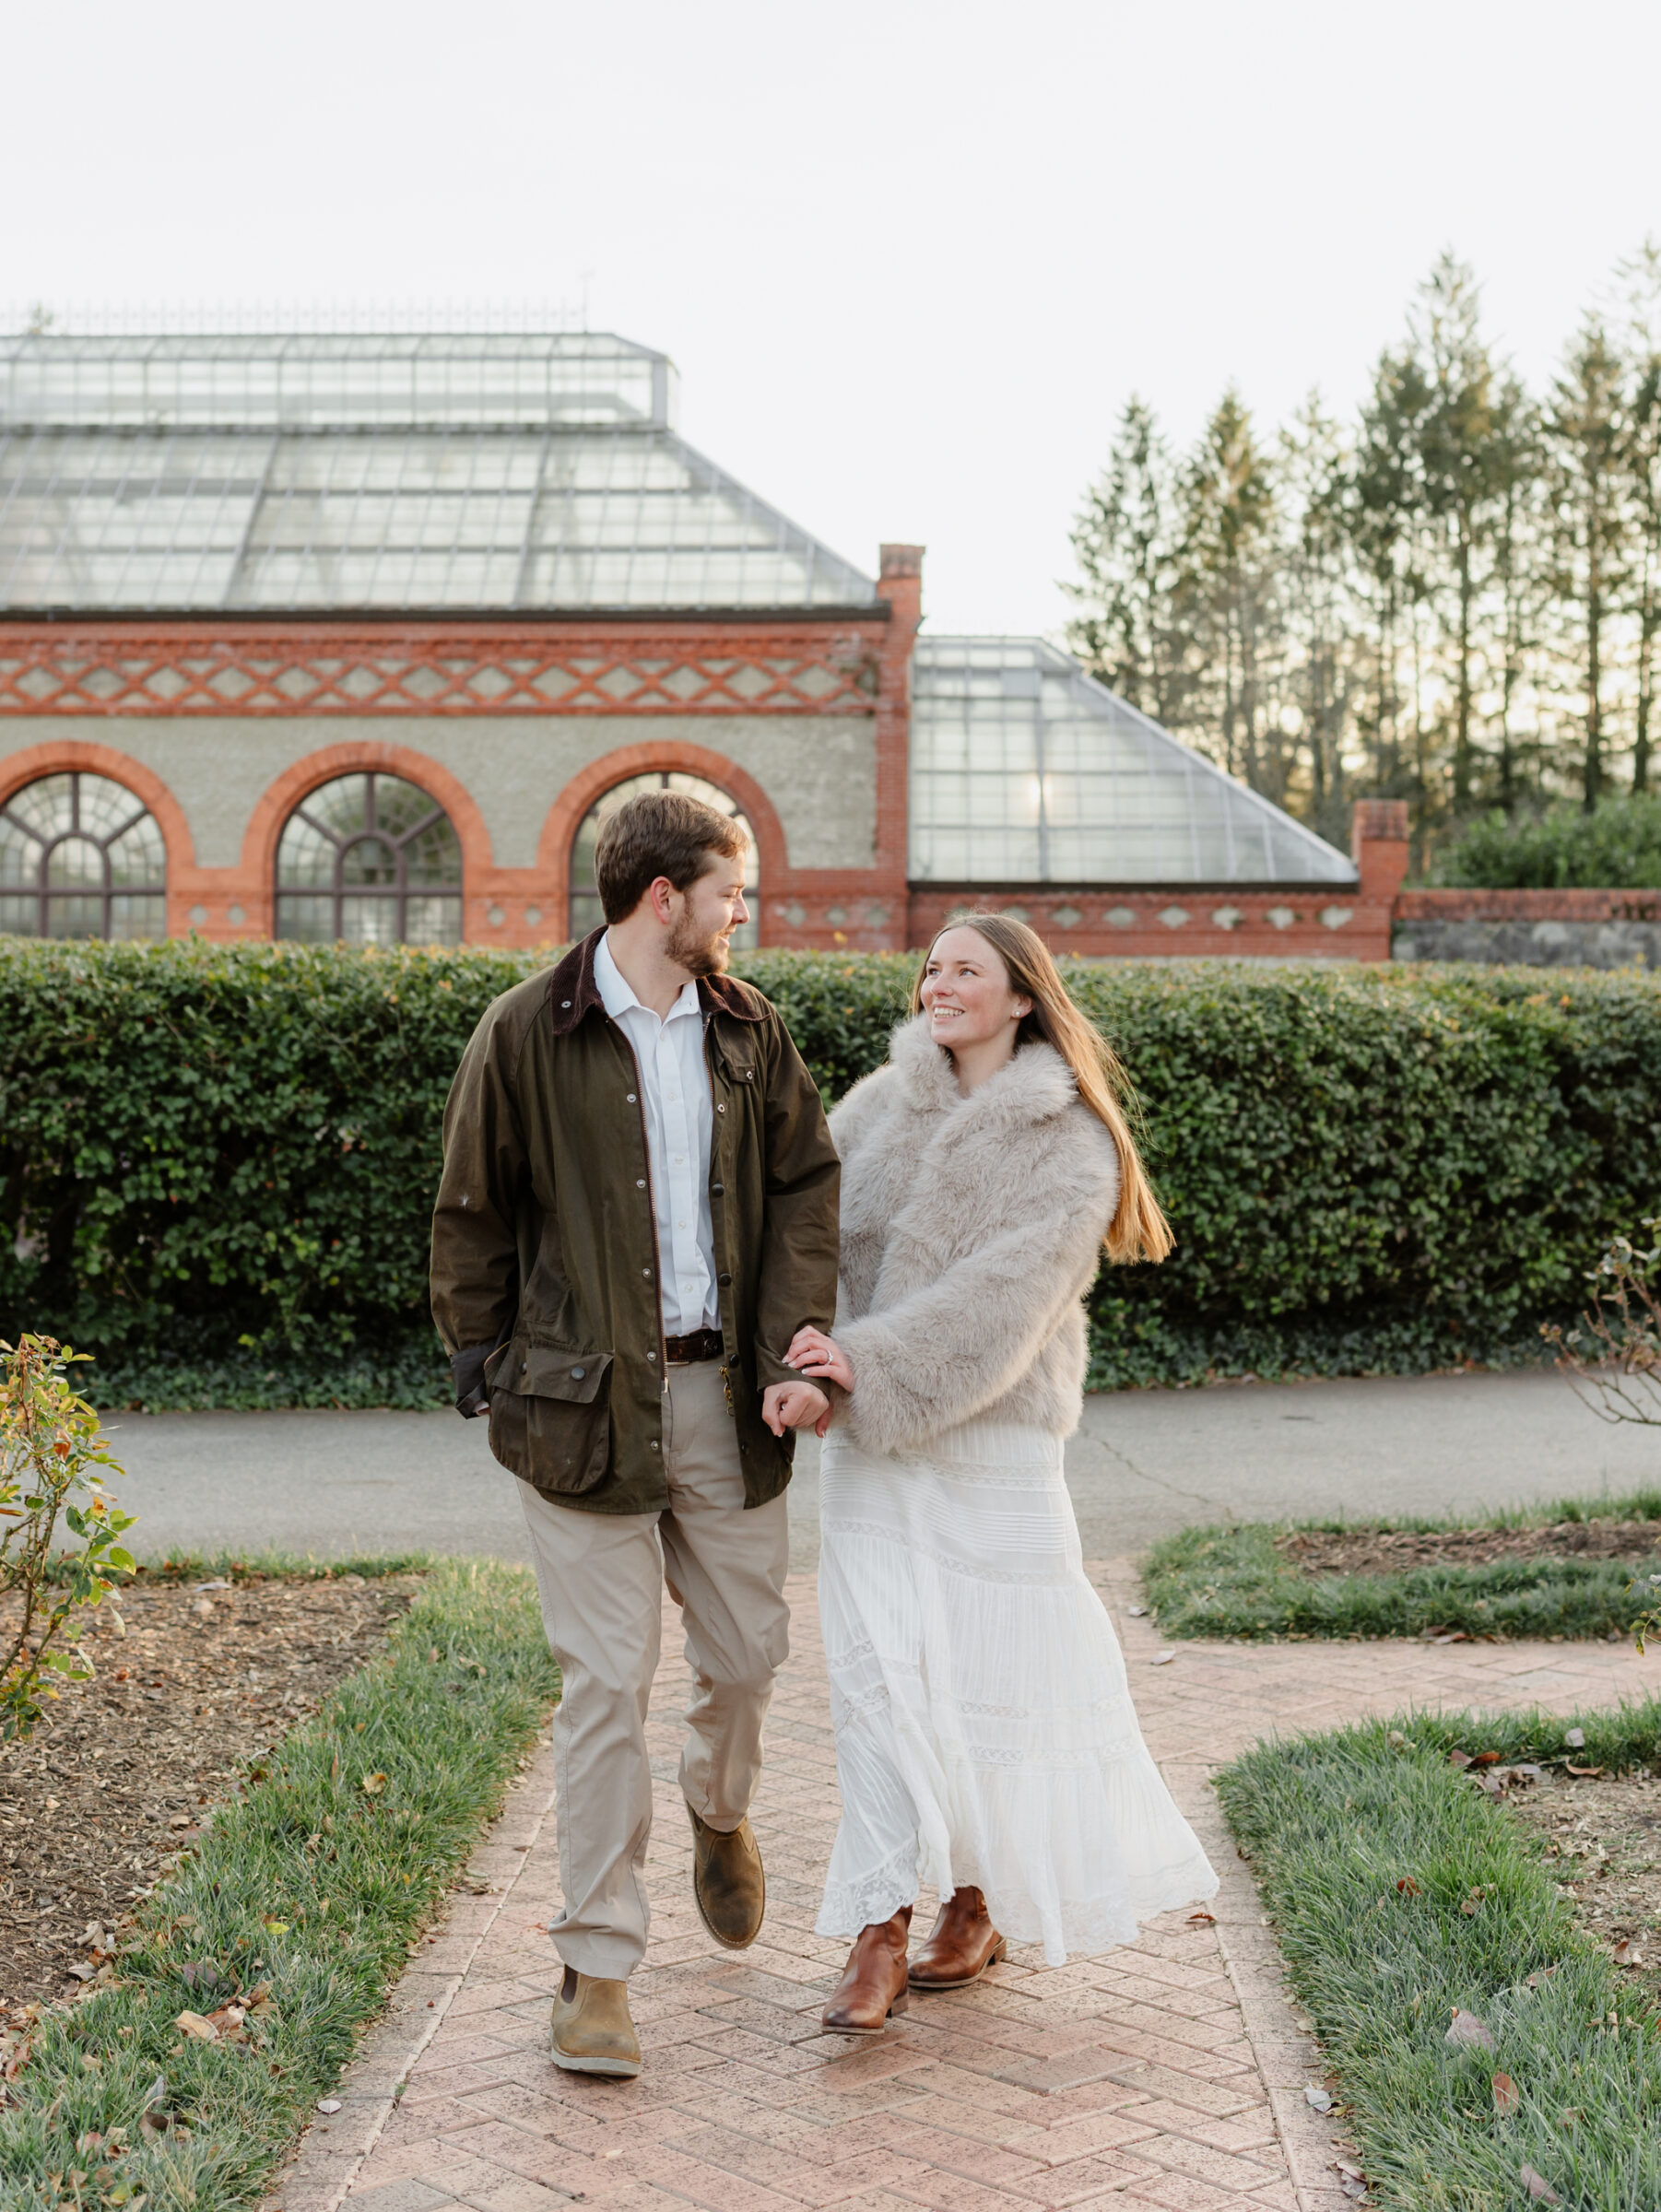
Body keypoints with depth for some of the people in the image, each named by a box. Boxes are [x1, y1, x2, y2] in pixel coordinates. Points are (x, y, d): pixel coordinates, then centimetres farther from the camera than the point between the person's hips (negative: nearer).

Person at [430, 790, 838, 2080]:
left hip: (726, 1392, 4)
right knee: (607, 1682, -2)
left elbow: (806, 1188, 5)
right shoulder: (528, 1035, -6)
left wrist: (795, 1350, -7)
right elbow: (473, 1218, 2)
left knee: (747, 1653, 12)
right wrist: (488, 1372, 1)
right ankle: (600, 1966, 8)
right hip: (589, 1396, -4)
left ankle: (721, 1813, 46)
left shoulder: (748, 1029, 7)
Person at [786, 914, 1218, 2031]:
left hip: (992, 1443, -3)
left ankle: (980, 1908, 26)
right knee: (878, 1675, -2)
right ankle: (880, 1940, 3)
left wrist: (872, 1365, -23)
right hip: (868, 1445, 3)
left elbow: (1006, 1291, -16)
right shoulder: (879, 1105, 9)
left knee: (996, 1677, 4)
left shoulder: (1070, 1143, -6)